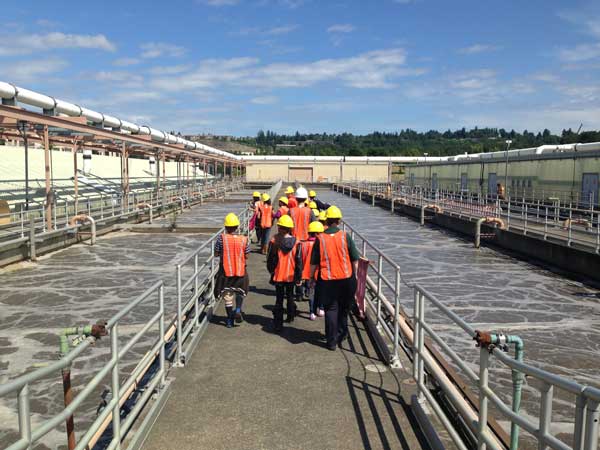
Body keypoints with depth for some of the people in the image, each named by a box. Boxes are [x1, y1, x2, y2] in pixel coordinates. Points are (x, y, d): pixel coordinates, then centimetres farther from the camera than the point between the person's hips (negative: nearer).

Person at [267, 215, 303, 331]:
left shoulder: (274, 241, -12)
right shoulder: (296, 242, -8)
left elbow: (270, 259, -5)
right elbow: (299, 261, -5)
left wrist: (271, 271, 12)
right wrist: (298, 276, 3)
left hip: (278, 275, -2)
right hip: (291, 276, 2)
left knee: (279, 300, 5)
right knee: (290, 297, 22)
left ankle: (278, 323, 4)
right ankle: (290, 317, 35)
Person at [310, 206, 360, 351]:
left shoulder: (320, 239, -7)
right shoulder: (345, 236, -7)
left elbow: (314, 262, -2)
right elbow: (355, 259, -1)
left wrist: (312, 277, 11)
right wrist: (354, 274, 14)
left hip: (327, 280, -1)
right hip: (346, 279, 1)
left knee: (330, 310, 8)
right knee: (343, 308, 20)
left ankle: (332, 341, 11)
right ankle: (341, 334, 34)